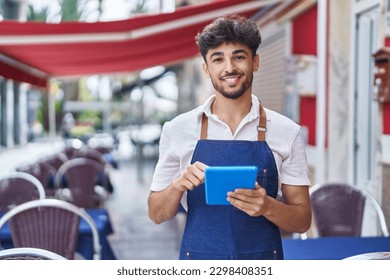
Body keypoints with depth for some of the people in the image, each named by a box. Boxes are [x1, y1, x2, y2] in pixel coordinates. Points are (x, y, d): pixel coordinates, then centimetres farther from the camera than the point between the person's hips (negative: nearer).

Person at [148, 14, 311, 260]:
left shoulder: (286, 132, -4)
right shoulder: (178, 130, -3)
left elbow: (303, 220, -1)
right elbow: (157, 214, 3)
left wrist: (267, 206, -20)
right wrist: (178, 184, -16)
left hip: (263, 256, 0)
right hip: (199, 261, 0)